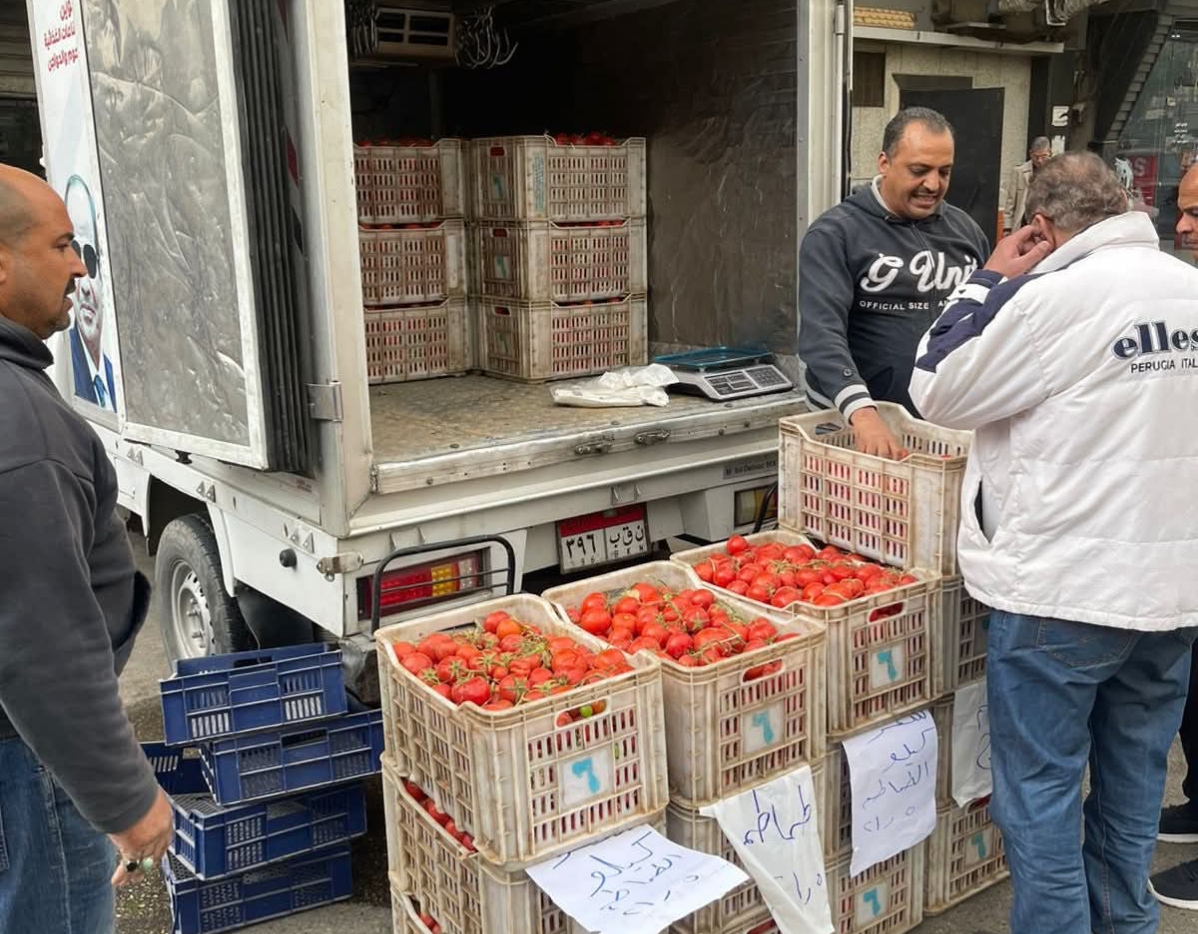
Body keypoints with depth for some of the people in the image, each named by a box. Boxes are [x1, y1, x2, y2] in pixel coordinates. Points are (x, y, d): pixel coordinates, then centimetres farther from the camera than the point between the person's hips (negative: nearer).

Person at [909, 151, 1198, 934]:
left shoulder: (1057, 296, -17)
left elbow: (938, 392, -7)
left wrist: (992, 281, 0)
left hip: (1060, 590, -7)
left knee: (1041, 795, 7)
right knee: (1134, 789, 21)